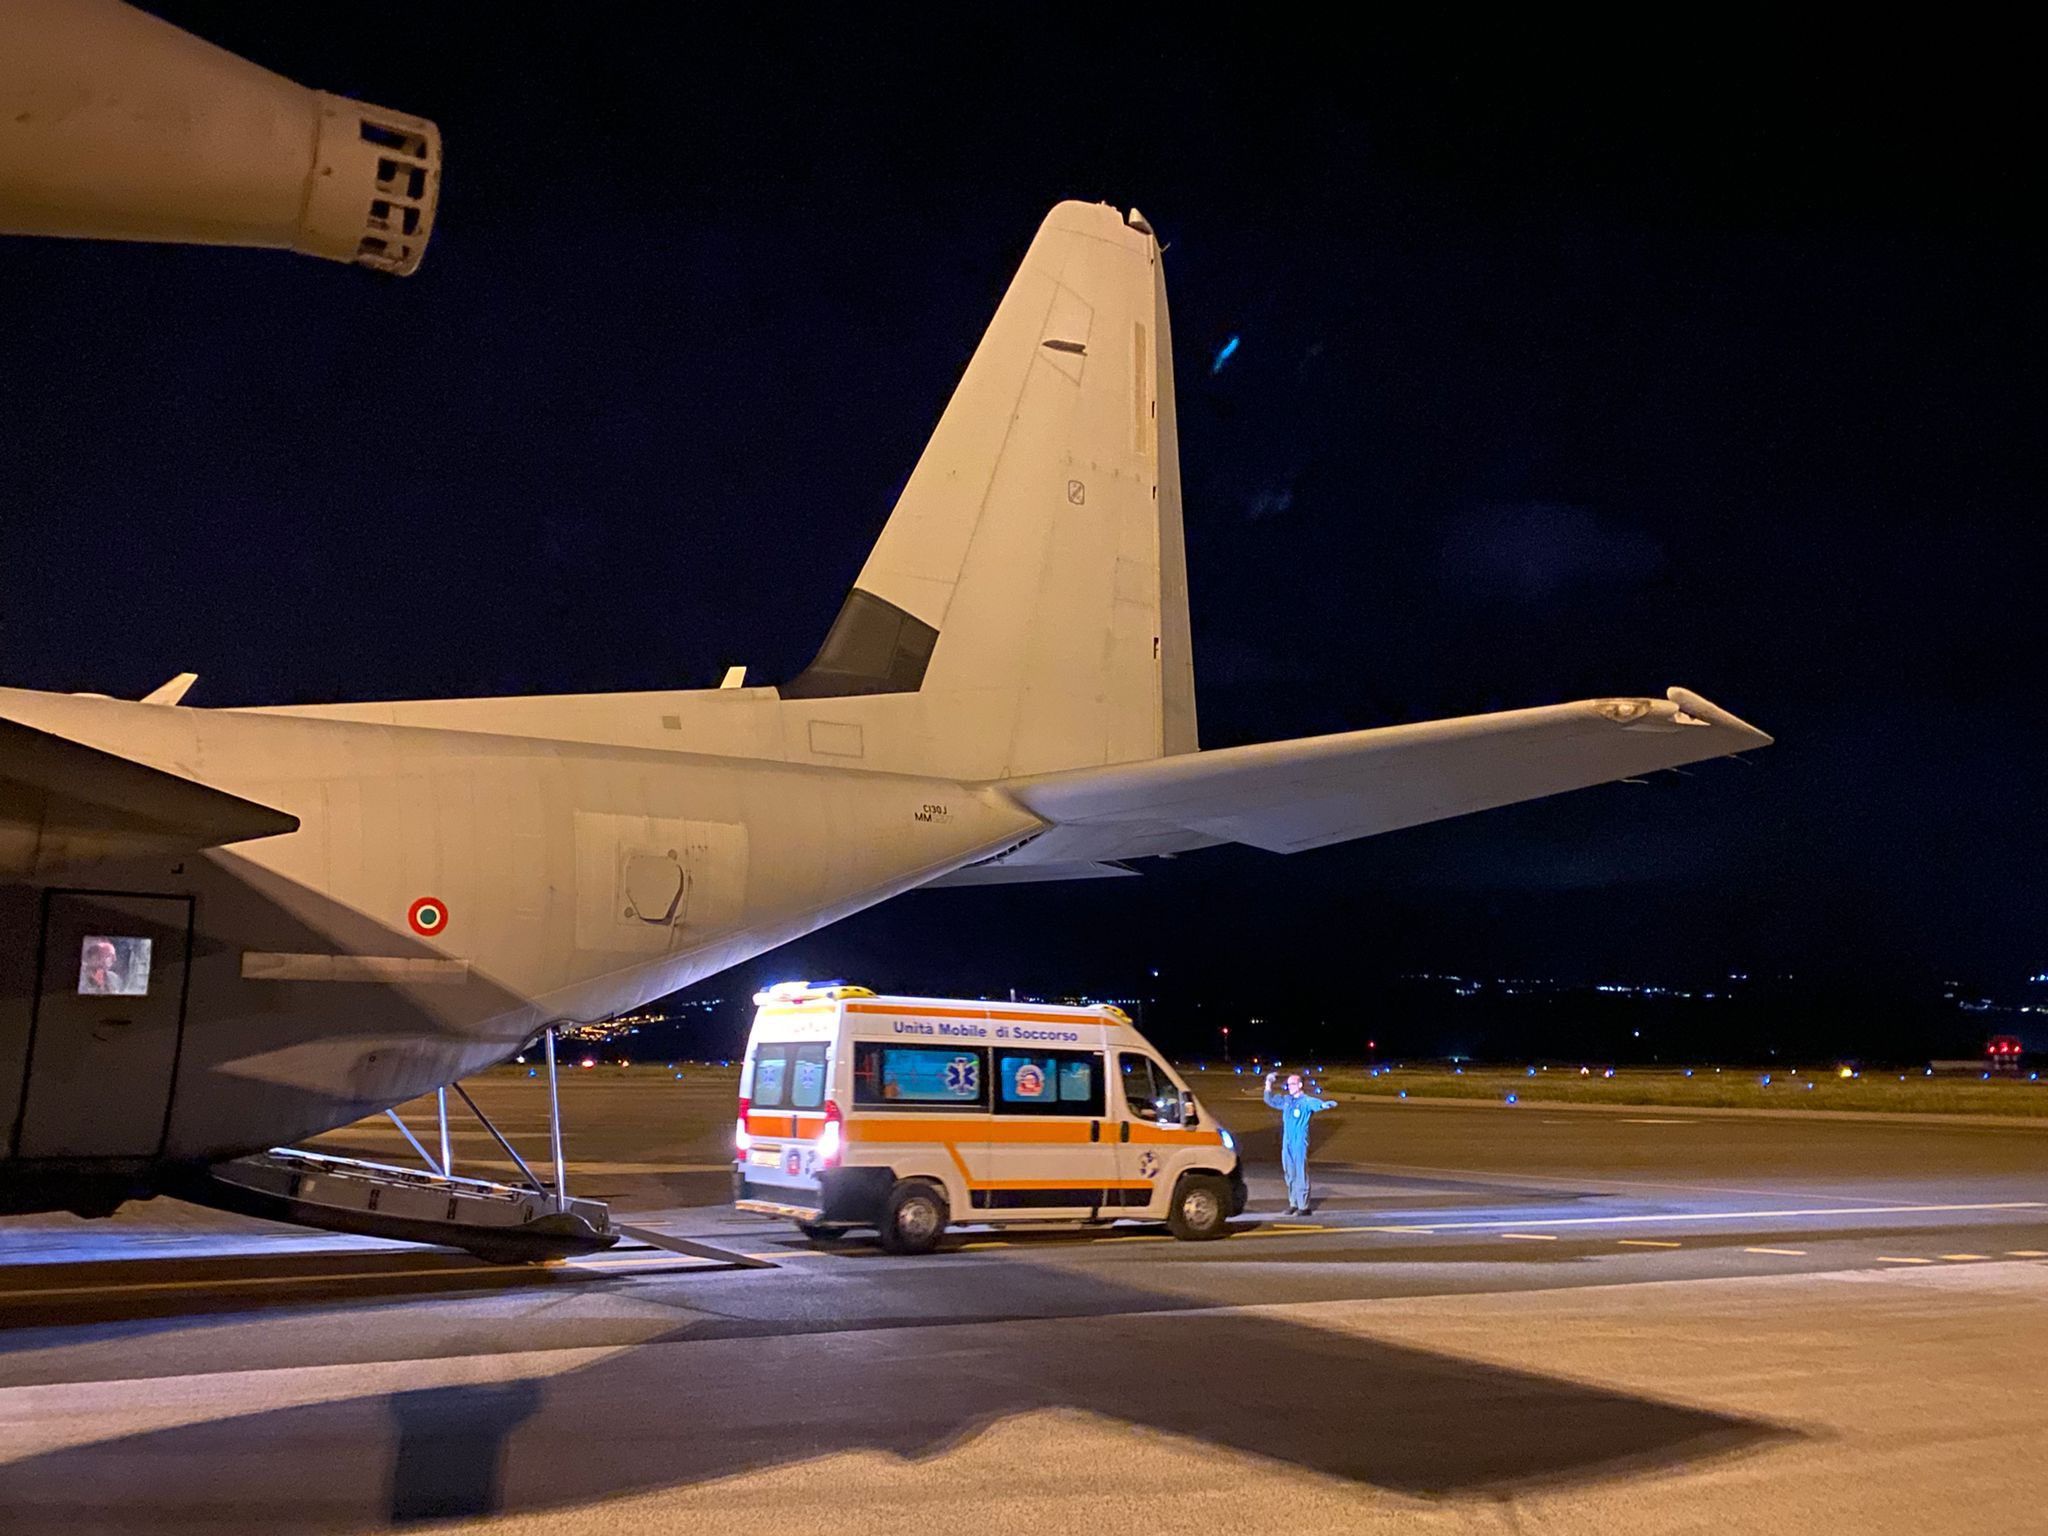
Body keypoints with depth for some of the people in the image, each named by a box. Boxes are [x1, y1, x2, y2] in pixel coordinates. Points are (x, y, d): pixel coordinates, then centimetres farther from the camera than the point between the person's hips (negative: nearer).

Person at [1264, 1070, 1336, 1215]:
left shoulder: (1306, 1101, -9)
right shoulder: (1286, 1100, 11)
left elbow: (1318, 1104, -29)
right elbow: (1270, 1100, 26)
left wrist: (1327, 1104, -50)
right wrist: (1268, 1084, 18)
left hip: (1300, 1144, -7)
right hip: (1287, 1143, 7)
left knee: (1301, 1175, -6)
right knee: (1290, 1176, 12)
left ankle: (1303, 1207, -2)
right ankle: (1293, 1204, 22)